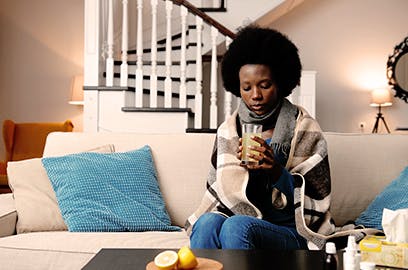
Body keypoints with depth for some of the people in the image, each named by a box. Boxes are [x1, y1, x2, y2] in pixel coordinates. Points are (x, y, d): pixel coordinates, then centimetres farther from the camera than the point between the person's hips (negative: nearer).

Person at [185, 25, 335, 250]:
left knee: (237, 226, -34)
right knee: (207, 222, -32)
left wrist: (277, 172, -19)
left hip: (289, 234, -2)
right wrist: (239, 168, -13)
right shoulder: (228, 130, 9)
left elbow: (315, 203, -3)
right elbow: (219, 194, 8)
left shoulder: (305, 130, 0)